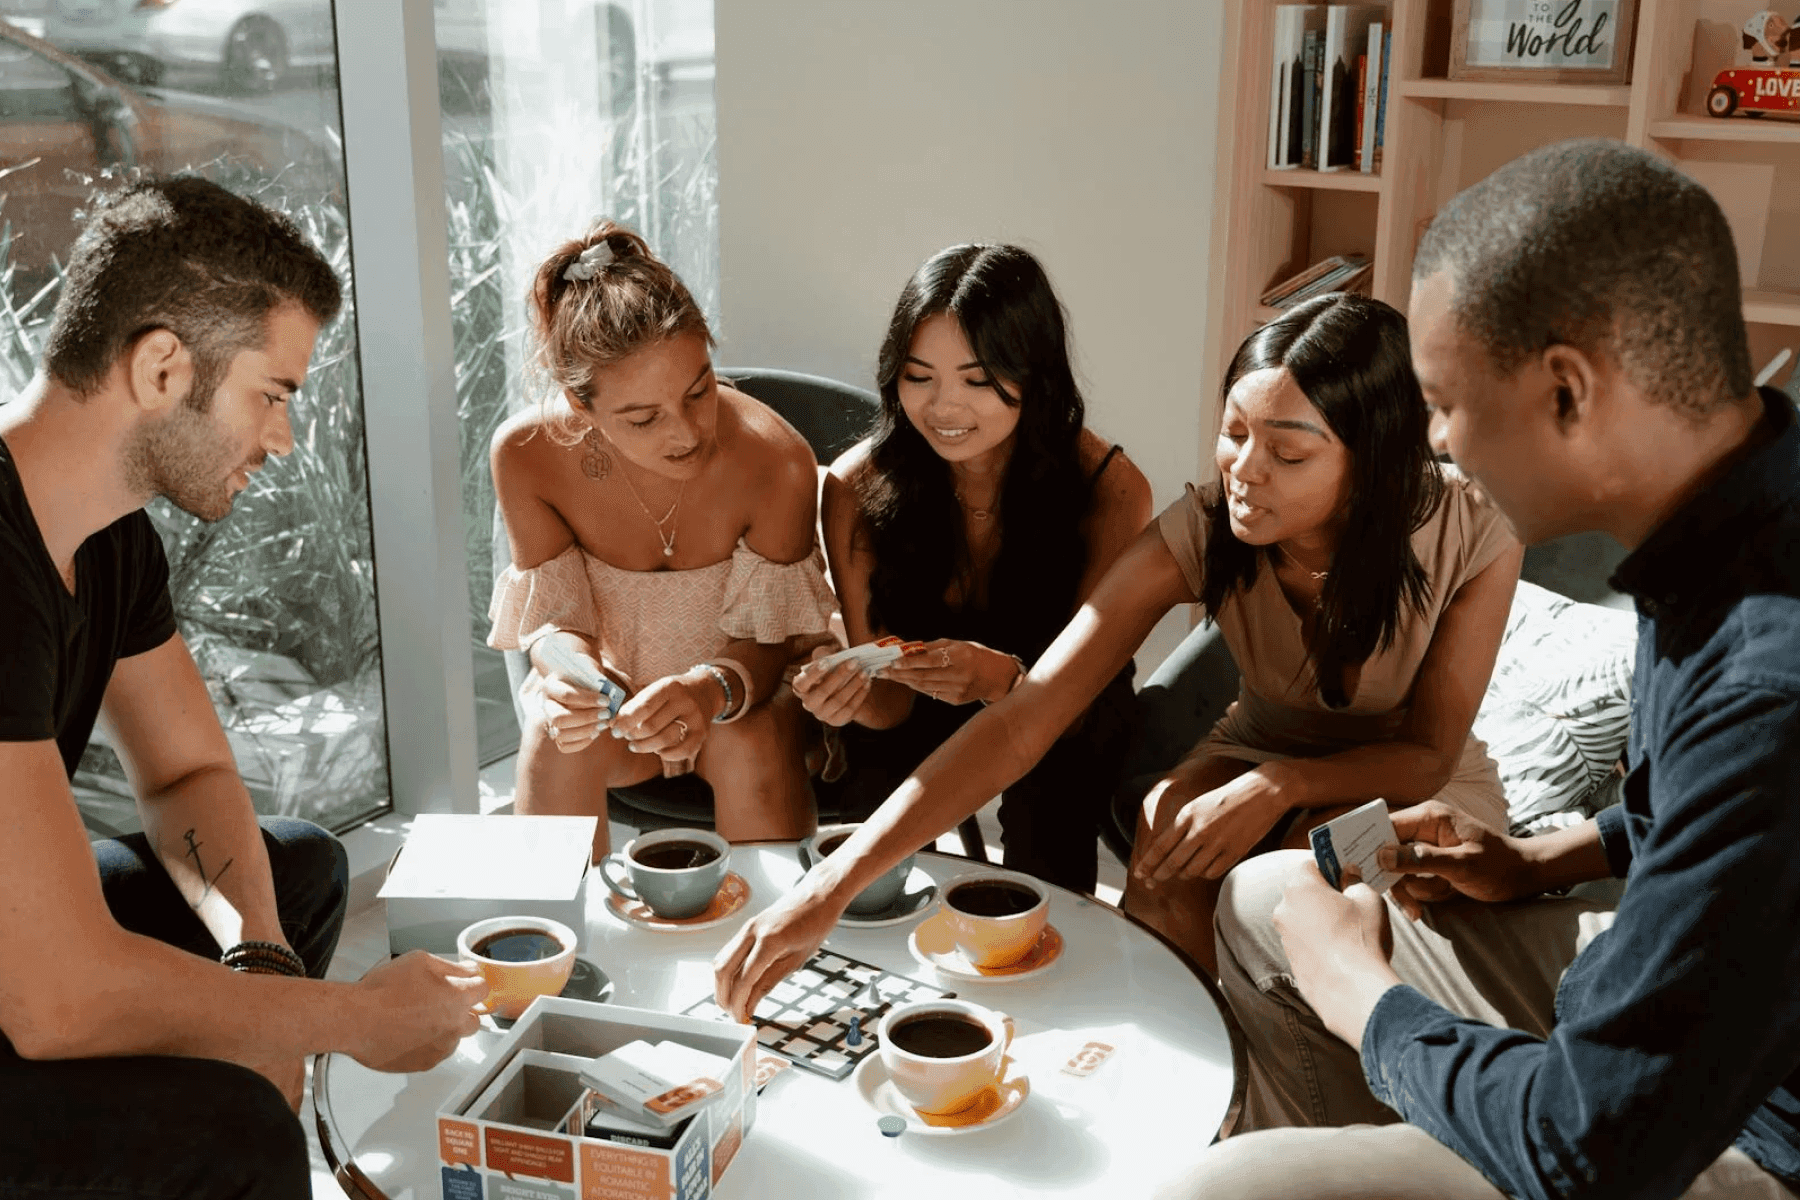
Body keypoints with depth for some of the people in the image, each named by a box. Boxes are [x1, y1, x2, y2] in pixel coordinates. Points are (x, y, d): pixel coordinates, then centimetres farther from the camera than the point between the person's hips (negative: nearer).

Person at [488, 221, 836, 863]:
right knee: (555, 740, -29)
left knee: (752, 744, -32)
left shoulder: (776, 461, -27)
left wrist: (714, 689, -42)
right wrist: (569, 669, -37)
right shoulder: (526, 454, -22)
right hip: (615, 687, 1)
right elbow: (554, 615, -12)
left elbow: (766, 640, -19)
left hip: (743, 693, -1)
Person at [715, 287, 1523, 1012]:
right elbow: (1020, 723, -32)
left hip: (1410, 782, -1)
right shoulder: (1201, 534, -26)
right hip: (1262, 750, 1)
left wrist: (1283, 785, -36)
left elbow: (1428, 753, -14)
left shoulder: (1472, 540, -27)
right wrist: (832, 885, -41)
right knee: (1166, 823, -32)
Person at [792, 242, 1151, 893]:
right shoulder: (857, 487, -18)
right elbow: (893, 700, -13)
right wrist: (852, 696, -38)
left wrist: (1003, 678, -42)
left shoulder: (1109, 489, -22)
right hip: (923, 719, 1)